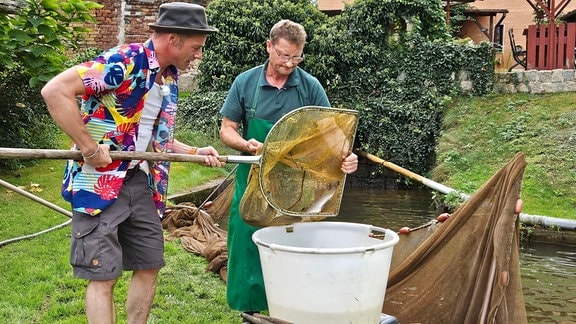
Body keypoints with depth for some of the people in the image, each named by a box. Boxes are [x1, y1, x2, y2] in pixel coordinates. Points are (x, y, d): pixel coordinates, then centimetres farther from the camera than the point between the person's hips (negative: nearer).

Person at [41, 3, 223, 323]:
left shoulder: (171, 78, 9)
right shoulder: (124, 61, -18)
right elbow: (55, 91, -25)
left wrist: (194, 152, 4)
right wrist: (89, 148, -25)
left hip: (144, 182, 8)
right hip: (100, 181, -8)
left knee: (149, 266, 12)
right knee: (103, 274, -1)